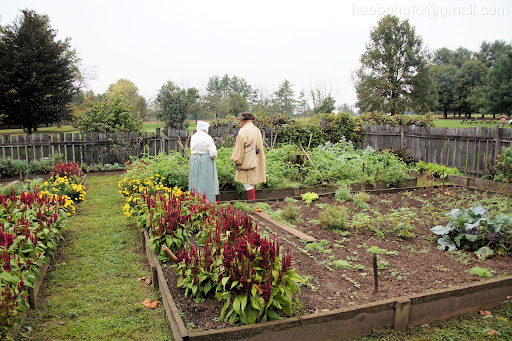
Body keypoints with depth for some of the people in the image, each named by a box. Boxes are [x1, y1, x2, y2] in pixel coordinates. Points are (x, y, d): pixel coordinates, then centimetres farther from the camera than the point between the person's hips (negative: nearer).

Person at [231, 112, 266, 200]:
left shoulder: (243, 131, -14)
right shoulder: (257, 130, 12)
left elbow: (239, 148, -13)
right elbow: (260, 146, 17)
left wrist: (237, 161, -6)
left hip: (247, 162, -9)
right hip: (255, 161, 9)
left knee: (248, 183, -3)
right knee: (251, 182, 16)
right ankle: (252, 201, 21)